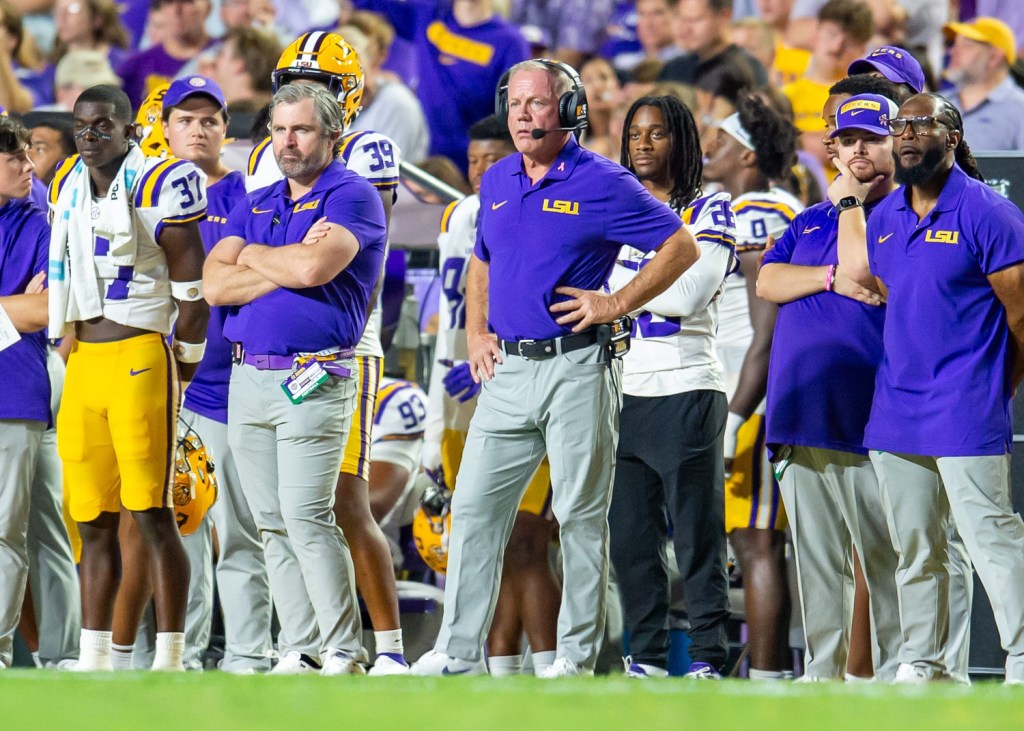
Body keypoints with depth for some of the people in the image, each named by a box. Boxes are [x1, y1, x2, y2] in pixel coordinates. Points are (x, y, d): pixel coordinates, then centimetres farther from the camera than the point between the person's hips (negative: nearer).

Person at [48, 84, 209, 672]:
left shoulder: (159, 185, -9)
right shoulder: (69, 186, 13)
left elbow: (193, 288, -7)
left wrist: (180, 367, -3)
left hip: (140, 357, -7)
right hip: (85, 360, 7)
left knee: (152, 513, -8)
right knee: (94, 519, 9)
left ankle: (170, 658, -5)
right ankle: (94, 657, 13)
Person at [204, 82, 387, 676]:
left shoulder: (353, 197, -3)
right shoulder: (254, 205, 17)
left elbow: (315, 267, -21)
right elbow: (216, 285, 4)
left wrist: (254, 257, -1)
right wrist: (289, 263, -8)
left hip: (315, 379, -7)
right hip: (249, 378, 7)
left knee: (307, 520, -14)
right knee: (273, 526, 5)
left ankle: (345, 654, -10)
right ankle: (301, 652, 8)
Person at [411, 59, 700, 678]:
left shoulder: (601, 183, -6)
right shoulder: (497, 182, 13)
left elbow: (681, 248, -5)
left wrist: (616, 305, -10)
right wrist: (476, 333, 13)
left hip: (576, 366, -6)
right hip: (508, 368, 6)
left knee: (581, 514, 0)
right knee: (476, 508, 3)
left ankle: (577, 656, 5)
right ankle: (460, 652, 7)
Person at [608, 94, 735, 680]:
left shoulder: (710, 212, 0)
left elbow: (687, 295, -13)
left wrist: (616, 284, -5)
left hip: (686, 392, -6)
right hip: (625, 389, 6)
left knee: (697, 534, -5)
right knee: (631, 537, 4)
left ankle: (708, 658, -4)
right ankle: (646, 656, 9)